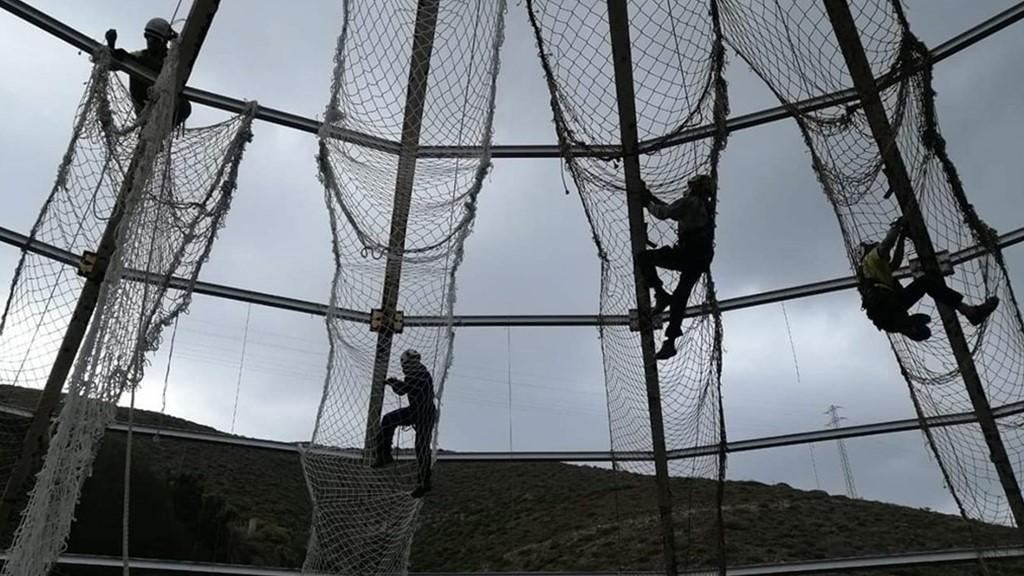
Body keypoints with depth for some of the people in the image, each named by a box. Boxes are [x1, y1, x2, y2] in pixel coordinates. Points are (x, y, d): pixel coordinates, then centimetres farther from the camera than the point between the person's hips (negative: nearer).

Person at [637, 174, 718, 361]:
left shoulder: (689, 202, -1)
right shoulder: (707, 208, 25)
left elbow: (663, 213, -1)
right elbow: (672, 210, 32)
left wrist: (648, 204, 18)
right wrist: (652, 198, 34)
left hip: (687, 253, -8)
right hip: (702, 260, 8)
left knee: (643, 257, -6)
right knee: (680, 298, 7)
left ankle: (661, 295, -12)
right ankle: (670, 341, 6)